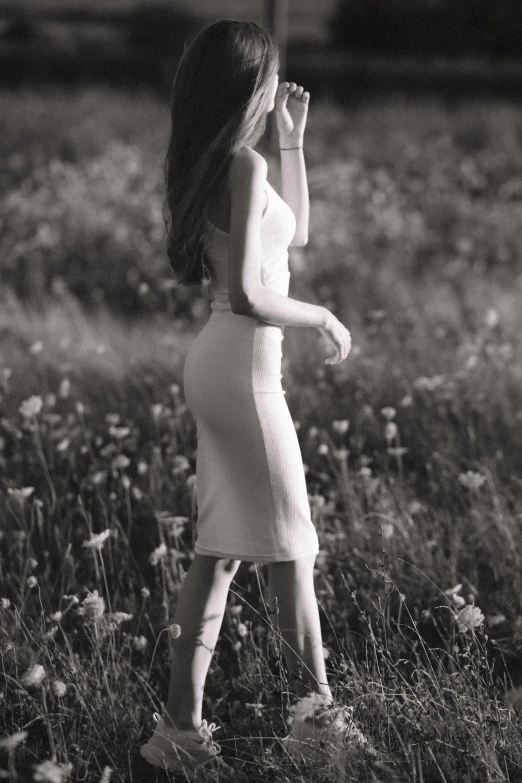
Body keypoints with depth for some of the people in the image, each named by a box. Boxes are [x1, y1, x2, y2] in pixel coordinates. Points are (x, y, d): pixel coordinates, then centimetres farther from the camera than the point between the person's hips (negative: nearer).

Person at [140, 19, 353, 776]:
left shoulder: (209, 163, 11)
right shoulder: (244, 163, -17)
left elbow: (294, 233, 24)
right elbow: (249, 295, -23)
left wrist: (294, 139, 19)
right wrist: (323, 317, -8)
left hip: (215, 366, 9)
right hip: (243, 367, -9)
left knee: (222, 546, 10)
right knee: (291, 548, 3)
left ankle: (184, 722, 9)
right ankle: (316, 704, 15)